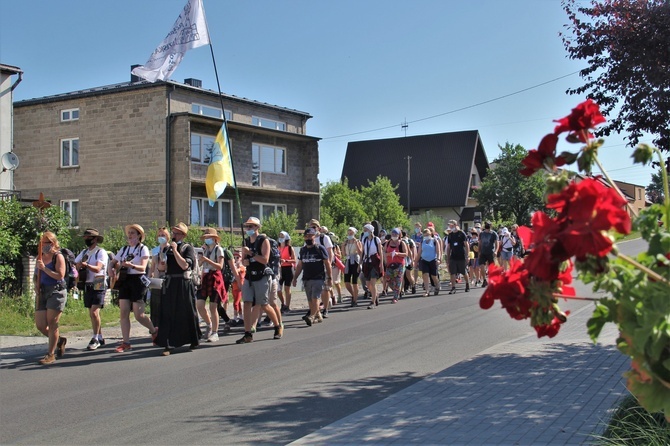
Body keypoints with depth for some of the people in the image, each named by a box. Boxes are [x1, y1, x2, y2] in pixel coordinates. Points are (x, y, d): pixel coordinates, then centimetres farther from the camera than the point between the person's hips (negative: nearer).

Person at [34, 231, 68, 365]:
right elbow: (36, 275, 25)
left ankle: (51, 355, -1)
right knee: (40, 325, 4)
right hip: (42, 293, 7)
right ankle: (59, 340, 29)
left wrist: (44, 268, -18)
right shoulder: (40, 257, 14)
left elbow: (60, 275, -16)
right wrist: (36, 285, 5)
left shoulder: (58, 256, -5)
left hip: (56, 292, -7)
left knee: (52, 324, -7)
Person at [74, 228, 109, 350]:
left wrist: (86, 265, -37)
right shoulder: (84, 252, 15)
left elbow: (97, 268, -21)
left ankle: (95, 339, -6)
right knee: (92, 314, 10)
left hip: (98, 286, -7)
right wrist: (78, 266, -12)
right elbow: (75, 265, 11)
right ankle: (100, 338, 20)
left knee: (94, 313, -15)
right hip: (87, 286, 7)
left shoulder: (101, 252, -7)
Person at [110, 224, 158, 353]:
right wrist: (116, 266, -3)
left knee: (139, 315, -6)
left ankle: (154, 331, 20)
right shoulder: (124, 249, 14)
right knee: (124, 313, -2)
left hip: (138, 281, -5)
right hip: (124, 281, 6)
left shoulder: (143, 249, -3)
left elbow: (143, 267, -14)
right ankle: (126, 342, 2)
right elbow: (113, 263, 20)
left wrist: (131, 265, -33)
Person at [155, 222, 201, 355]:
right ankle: (168, 345, 0)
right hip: (169, 284, 4)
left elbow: (185, 265, -16)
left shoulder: (188, 248, -1)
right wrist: (162, 257, -4)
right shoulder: (167, 248, 13)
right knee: (168, 314, -2)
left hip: (183, 284, -4)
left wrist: (175, 250, -14)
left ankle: (194, 341, 24)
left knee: (187, 313, 6)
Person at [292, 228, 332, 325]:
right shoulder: (303, 250, 13)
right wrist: (295, 278, 15)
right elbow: (300, 265, 19)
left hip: (318, 278, -5)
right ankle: (318, 316, 18)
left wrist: (329, 277, -6)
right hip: (306, 279, 5)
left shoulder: (320, 248, -2)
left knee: (315, 298, -16)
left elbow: (327, 263, -2)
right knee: (310, 300, 6)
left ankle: (311, 317, -25)